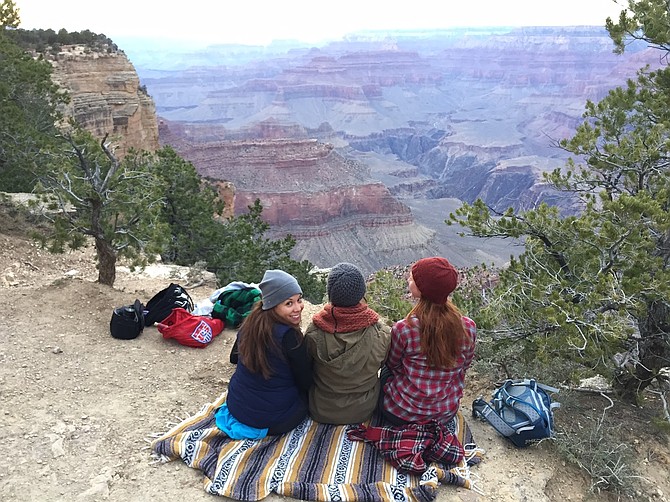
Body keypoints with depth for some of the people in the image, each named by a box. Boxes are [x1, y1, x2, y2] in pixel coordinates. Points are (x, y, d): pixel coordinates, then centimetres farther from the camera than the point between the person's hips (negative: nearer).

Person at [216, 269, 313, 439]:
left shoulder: (250, 323, -5)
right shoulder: (290, 336, -26)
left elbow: (234, 358, 14)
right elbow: (306, 383, -14)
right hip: (272, 422, -6)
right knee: (307, 392, 22)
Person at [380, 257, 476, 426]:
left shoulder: (403, 329, -27)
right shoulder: (468, 328, -18)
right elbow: (463, 367, 1)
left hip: (400, 415, -3)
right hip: (446, 415, 3)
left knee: (387, 367, 27)